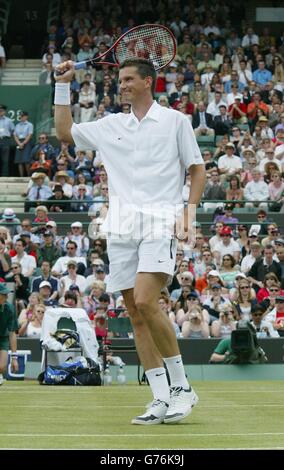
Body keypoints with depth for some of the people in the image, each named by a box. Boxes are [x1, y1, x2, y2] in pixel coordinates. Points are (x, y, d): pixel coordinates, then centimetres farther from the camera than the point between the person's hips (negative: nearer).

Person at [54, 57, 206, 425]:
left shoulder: (175, 121, 6)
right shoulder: (111, 125, 18)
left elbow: (196, 168, 7)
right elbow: (64, 132, 25)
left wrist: (190, 211, -5)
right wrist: (63, 86, 19)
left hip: (160, 223, -5)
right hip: (122, 229, 5)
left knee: (146, 302, -22)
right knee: (136, 315, 1)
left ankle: (181, 385, -10)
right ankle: (162, 400, 4)